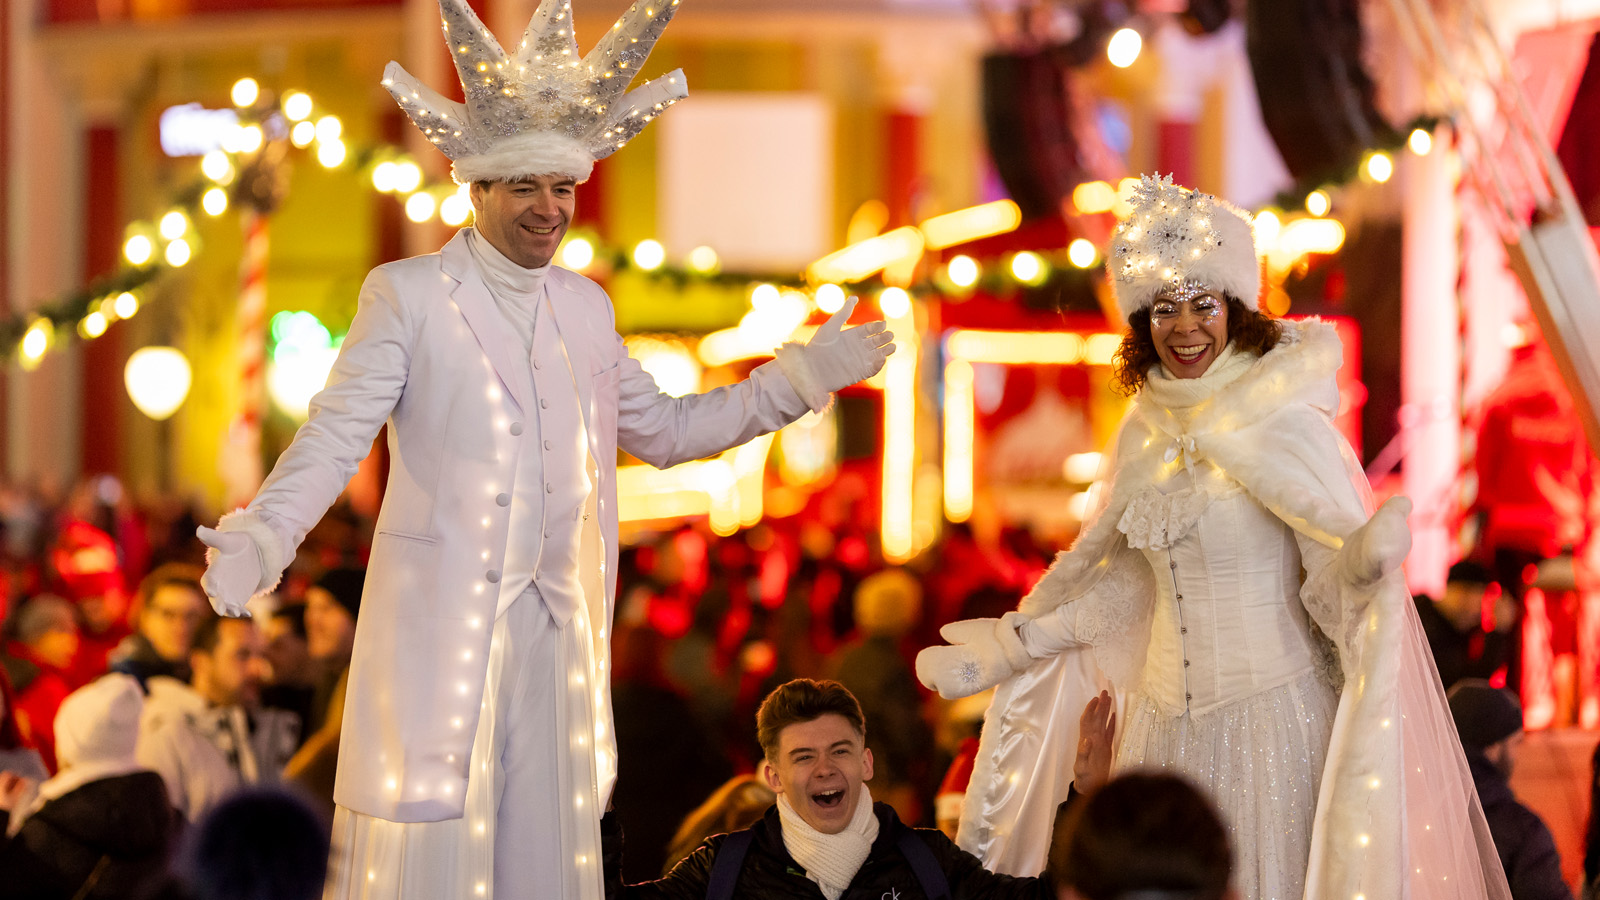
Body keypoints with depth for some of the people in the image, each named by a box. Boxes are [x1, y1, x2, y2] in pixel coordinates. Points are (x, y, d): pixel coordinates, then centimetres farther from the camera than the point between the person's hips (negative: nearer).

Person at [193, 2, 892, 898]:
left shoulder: (585, 306, 15)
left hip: (559, 625, 5)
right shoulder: (405, 295, -1)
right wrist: (261, 540, -25)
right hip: (441, 623, -5)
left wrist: (799, 380, 15)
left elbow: (663, 430, 22)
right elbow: (337, 435, -8)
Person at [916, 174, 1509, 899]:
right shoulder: (1147, 432, 9)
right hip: (1166, 723, 6)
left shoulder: (1286, 424, -9)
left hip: (1272, 714, -6)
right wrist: (1007, 648, 20)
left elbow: (1339, 558, -16)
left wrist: (1365, 559, -39)